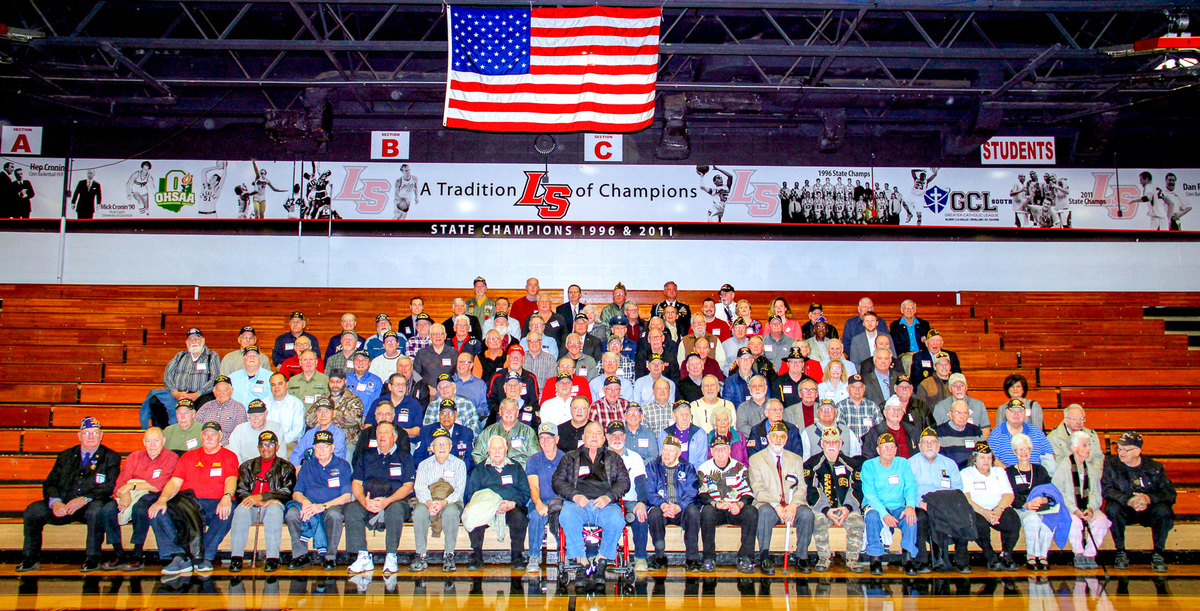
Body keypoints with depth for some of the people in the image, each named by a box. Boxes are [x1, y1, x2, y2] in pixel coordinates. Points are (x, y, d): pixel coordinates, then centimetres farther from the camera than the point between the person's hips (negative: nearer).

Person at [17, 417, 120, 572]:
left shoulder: (111, 458, 5)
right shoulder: (65, 456, 18)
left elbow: (111, 486, -8)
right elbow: (50, 482, 9)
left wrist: (85, 499, -24)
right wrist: (55, 502, -13)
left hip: (91, 506, -4)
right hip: (63, 506, 4)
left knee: (97, 509, -36)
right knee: (32, 510, -15)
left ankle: (92, 558, -21)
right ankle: (31, 558, 3)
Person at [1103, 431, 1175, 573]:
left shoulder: (1155, 467, 1)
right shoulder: (1111, 464, -2)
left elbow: (1170, 493, -7)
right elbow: (1106, 489, -14)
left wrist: (1149, 498, -27)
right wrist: (1129, 501, -31)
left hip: (1149, 511, 1)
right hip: (1125, 512, -1)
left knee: (1164, 510, -30)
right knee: (1112, 507, -32)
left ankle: (1157, 555, -11)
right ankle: (1121, 553, -16)